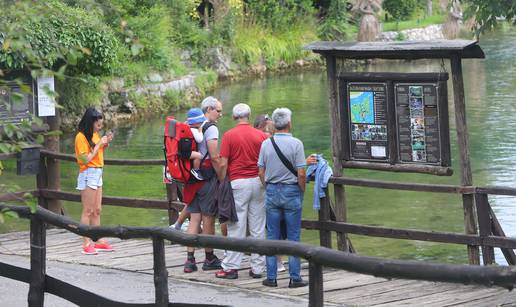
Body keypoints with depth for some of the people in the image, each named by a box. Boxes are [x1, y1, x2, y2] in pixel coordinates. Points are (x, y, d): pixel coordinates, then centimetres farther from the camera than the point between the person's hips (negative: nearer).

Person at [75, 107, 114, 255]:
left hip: (98, 174, 8)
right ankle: (87, 244, -6)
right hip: (88, 174, -8)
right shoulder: (81, 137, -12)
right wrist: (98, 144, -14)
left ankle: (99, 241, 15)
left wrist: (105, 144, 5)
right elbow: (85, 159, -18)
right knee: (88, 211, -7)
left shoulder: (95, 135, 12)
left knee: (97, 210, 11)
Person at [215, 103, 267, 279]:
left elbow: (223, 164, -7)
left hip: (238, 183, -3)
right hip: (258, 183, 3)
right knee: (258, 228, 6)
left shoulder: (229, 136, -5)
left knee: (236, 227, 0)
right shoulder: (261, 135, 2)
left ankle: (231, 267, 1)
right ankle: (257, 268, 8)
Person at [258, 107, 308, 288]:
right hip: (291, 191, -3)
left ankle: (271, 277, 8)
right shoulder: (296, 144, -11)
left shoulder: (266, 144, 1)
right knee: (293, 237, 3)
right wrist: (302, 191, 3)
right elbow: (301, 173, -13)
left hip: (272, 191, 3)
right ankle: (294, 278, 2)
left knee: (272, 237, 8)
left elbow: (261, 172, 4)